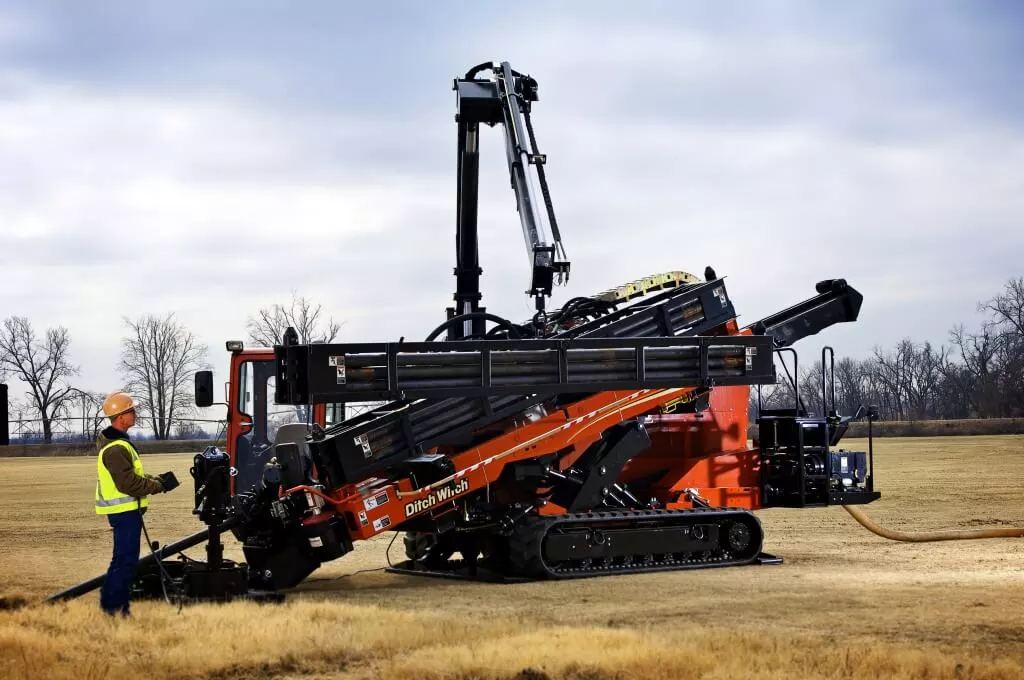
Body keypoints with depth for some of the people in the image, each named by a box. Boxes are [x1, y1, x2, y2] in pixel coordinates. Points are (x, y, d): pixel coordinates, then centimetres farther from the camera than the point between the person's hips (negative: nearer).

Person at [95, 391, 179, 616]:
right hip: (124, 510, -11)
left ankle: (110, 603, 23)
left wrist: (157, 479, 9)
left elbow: (133, 475, 22)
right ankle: (115, 606, -4)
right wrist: (159, 486, -15)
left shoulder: (118, 443, 15)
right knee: (126, 559, -7)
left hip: (124, 510, 11)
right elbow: (129, 484, -24)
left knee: (123, 559, 17)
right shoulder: (116, 449, -20)